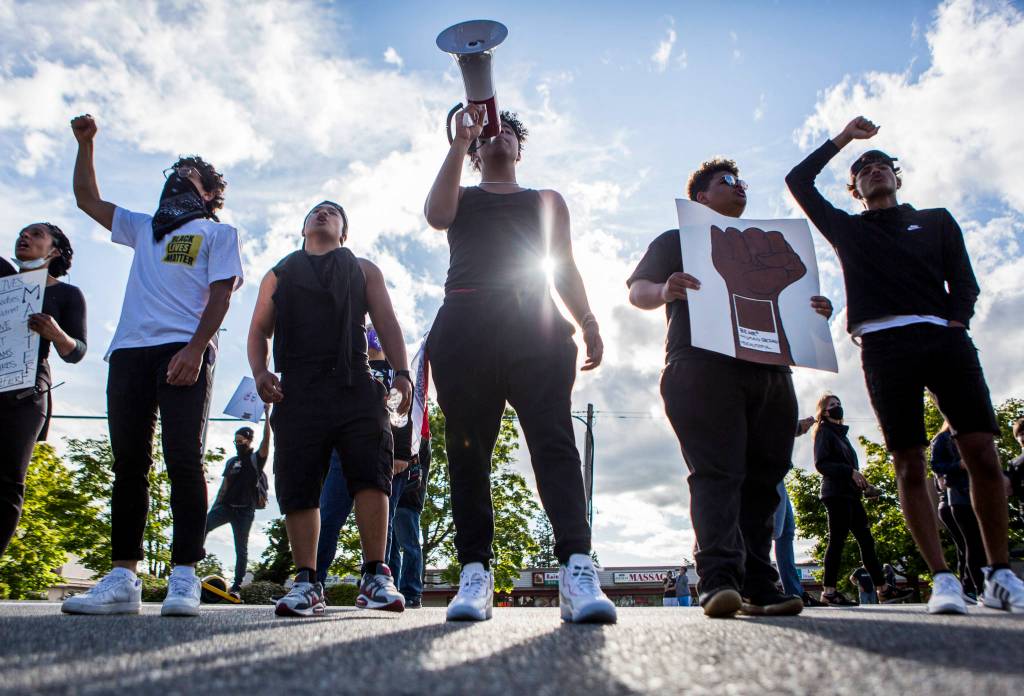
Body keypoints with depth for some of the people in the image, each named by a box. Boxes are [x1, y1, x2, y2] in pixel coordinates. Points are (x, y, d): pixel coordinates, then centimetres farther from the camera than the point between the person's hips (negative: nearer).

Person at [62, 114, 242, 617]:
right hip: (129, 351, 6)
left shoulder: (218, 233, 12)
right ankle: (123, 578, 2)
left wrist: (195, 349, -15)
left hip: (184, 353, -5)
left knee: (183, 459, -12)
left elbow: (220, 295, -1)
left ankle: (184, 577, -12)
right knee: (129, 463, 0)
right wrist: (85, 144, 27)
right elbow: (88, 199, 36)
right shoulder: (144, 228, 30)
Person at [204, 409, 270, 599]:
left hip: (245, 510, -4)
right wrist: (214, 506, 10)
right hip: (226, 506, 4)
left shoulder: (256, 459, 2)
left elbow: (266, 440, -13)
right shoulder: (231, 462, 17)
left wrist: (267, 415, -19)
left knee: (241, 549, -1)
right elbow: (224, 486, 18)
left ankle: (236, 587, 1)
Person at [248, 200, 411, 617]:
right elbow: (260, 330, 19)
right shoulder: (280, 274, 28)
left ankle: (375, 577, -10)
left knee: (371, 474, -15)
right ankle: (306, 583, 2)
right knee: (297, 484, -4)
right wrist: (260, 372, -1)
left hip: (355, 386, -1)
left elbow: (386, 322, 12)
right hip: (298, 390, 1)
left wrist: (401, 372, -4)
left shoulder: (363, 270, 25)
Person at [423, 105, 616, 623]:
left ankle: (576, 568, -26)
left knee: (554, 440, -17)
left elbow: (566, 267, 20)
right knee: (467, 449, -5)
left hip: (535, 326, 0)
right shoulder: (461, 197, 28)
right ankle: (475, 571, -3)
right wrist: (460, 140, 2)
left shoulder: (547, 201, 31)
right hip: (464, 323, 1)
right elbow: (436, 215, 2)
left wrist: (588, 322, 4)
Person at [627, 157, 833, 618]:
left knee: (763, 481, -1)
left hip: (770, 374, 5)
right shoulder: (675, 241, 19)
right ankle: (718, 579, -22)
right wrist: (664, 290, -18)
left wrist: (813, 311, 7)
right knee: (718, 473, -17)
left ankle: (759, 585, 2)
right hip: (703, 367, -5)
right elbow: (636, 290, 6)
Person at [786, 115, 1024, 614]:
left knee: (983, 454, -8)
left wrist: (957, 321, -4)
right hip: (884, 344, -1)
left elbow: (964, 280, 14)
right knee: (909, 464, -7)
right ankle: (943, 578, -3)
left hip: (945, 338, 1)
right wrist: (843, 138, 21)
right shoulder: (846, 229, 22)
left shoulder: (937, 221, 24)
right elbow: (798, 182, 17)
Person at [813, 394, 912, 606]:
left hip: (850, 494, 9)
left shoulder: (841, 433, 25)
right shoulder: (824, 432, -1)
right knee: (837, 540, -10)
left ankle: (882, 588, 9)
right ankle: (829, 590, -8)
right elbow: (821, 464, -14)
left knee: (866, 540, 7)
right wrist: (851, 471, -20)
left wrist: (861, 482, 10)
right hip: (836, 493, -9)